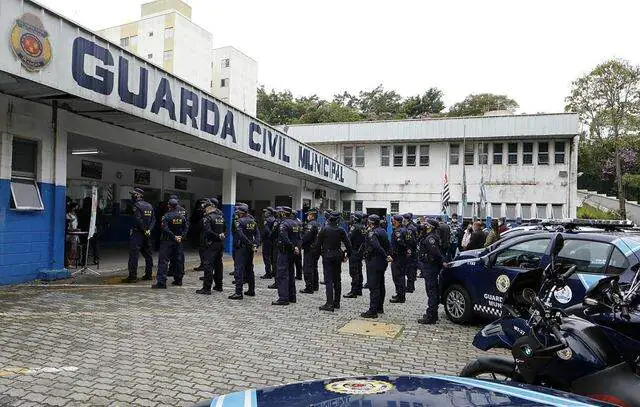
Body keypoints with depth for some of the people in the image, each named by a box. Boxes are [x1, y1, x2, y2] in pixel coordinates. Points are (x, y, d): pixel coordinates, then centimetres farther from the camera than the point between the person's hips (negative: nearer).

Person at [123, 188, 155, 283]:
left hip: (137, 233, -8)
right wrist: (149, 229, 0)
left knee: (133, 254, -6)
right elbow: (153, 219, 9)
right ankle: (148, 274, 18)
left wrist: (144, 229, -11)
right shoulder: (149, 206, 13)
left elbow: (138, 219, -20)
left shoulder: (137, 205, -11)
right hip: (147, 234, 8)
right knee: (147, 254, 13)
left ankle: (132, 276, -9)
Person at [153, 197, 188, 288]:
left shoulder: (167, 216, -11)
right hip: (178, 241, 5)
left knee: (163, 260, -4)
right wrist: (181, 236, -1)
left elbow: (165, 229, -18)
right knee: (178, 260, 13)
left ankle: (161, 281, -10)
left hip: (167, 241, -5)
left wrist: (174, 236, -13)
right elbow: (186, 227, 5)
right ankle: (178, 280, 19)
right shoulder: (182, 216, 5)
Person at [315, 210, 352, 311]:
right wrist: (347, 255, 9)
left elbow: (317, 244, -7)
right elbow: (348, 244, -3)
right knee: (337, 279, 14)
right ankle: (337, 302, 21)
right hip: (338, 256, 4)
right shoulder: (341, 230, -2)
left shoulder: (324, 230, -10)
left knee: (328, 280, -4)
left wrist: (321, 252, 9)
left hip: (327, 256, -3)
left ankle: (330, 304, -10)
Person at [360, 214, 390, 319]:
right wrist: (387, 255, 7)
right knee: (380, 285, 17)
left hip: (374, 262, -9)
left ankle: (373, 310, -5)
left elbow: (377, 247, -28)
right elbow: (387, 245, 12)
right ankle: (380, 308, 27)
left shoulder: (372, 233, -17)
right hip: (382, 262, 9)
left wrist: (385, 256, -22)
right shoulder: (383, 231, 11)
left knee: (373, 287, -7)